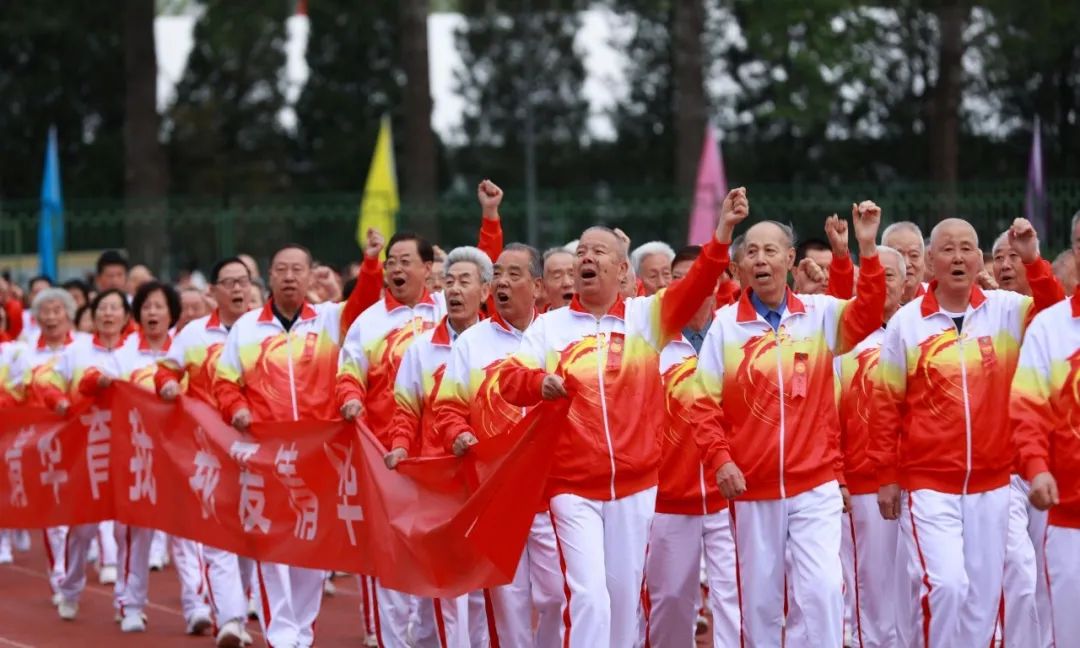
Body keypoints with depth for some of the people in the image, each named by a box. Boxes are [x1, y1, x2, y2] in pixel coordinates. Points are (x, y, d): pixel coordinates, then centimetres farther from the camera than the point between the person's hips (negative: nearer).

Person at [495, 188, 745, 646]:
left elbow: (693, 289, -10)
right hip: (573, 484, -2)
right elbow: (509, 379, -3)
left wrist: (723, 232, -26)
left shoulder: (644, 316, 4)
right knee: (589, 594, -12)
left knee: (625, 594, 11)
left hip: (634, 482, 2)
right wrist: (539, 381, -27)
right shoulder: (550, 325, 4)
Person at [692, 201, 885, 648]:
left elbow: (867, 315, -15)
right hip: (751, 488, 1)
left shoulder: (820, 314, 4)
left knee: (822, 588, -13)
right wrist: (720, 458, -12)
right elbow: (706, 404, 1)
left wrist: (867, 249, -23)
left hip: (815, 484, -1)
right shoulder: (725, 324, 2)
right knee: (760, 598, 7)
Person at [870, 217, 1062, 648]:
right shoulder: (906, 322, 0)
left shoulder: (1006, 310, 4)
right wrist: (886, 476, 2)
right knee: (944, 585, -16)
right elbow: (886, 405, 3)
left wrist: (1033, 262, -19)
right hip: (928, 484, -2)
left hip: (991, 484, 3)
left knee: (983, 594, 7)